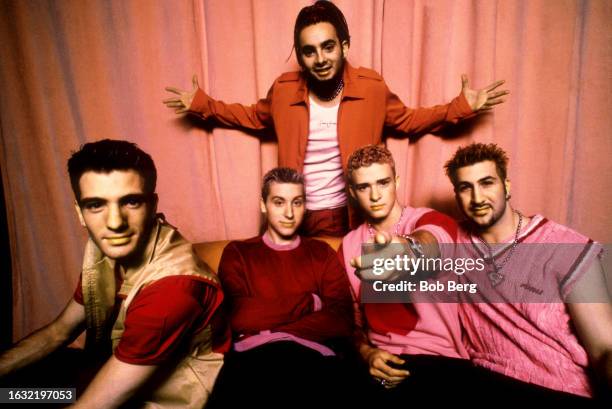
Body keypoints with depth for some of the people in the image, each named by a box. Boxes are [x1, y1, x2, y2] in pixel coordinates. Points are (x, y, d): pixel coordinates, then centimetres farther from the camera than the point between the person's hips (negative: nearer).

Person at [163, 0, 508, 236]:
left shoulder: (372, 88, -8)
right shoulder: (284, 90, -6)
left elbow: (407, 120, 7)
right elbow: (254, 117, 13)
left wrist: (461, 106, -1)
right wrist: (203, 104, 7)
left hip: (352, 213, 0)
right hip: (298, 215, 1)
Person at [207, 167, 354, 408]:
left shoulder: (322, 253, 18)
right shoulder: (237, 253, 15)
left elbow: (341, 320, 2)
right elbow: (239, 317, -4)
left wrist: (267, 332, -8)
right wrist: (310, 302, 1)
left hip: (313, 354, 1)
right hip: (252, 355, 0)